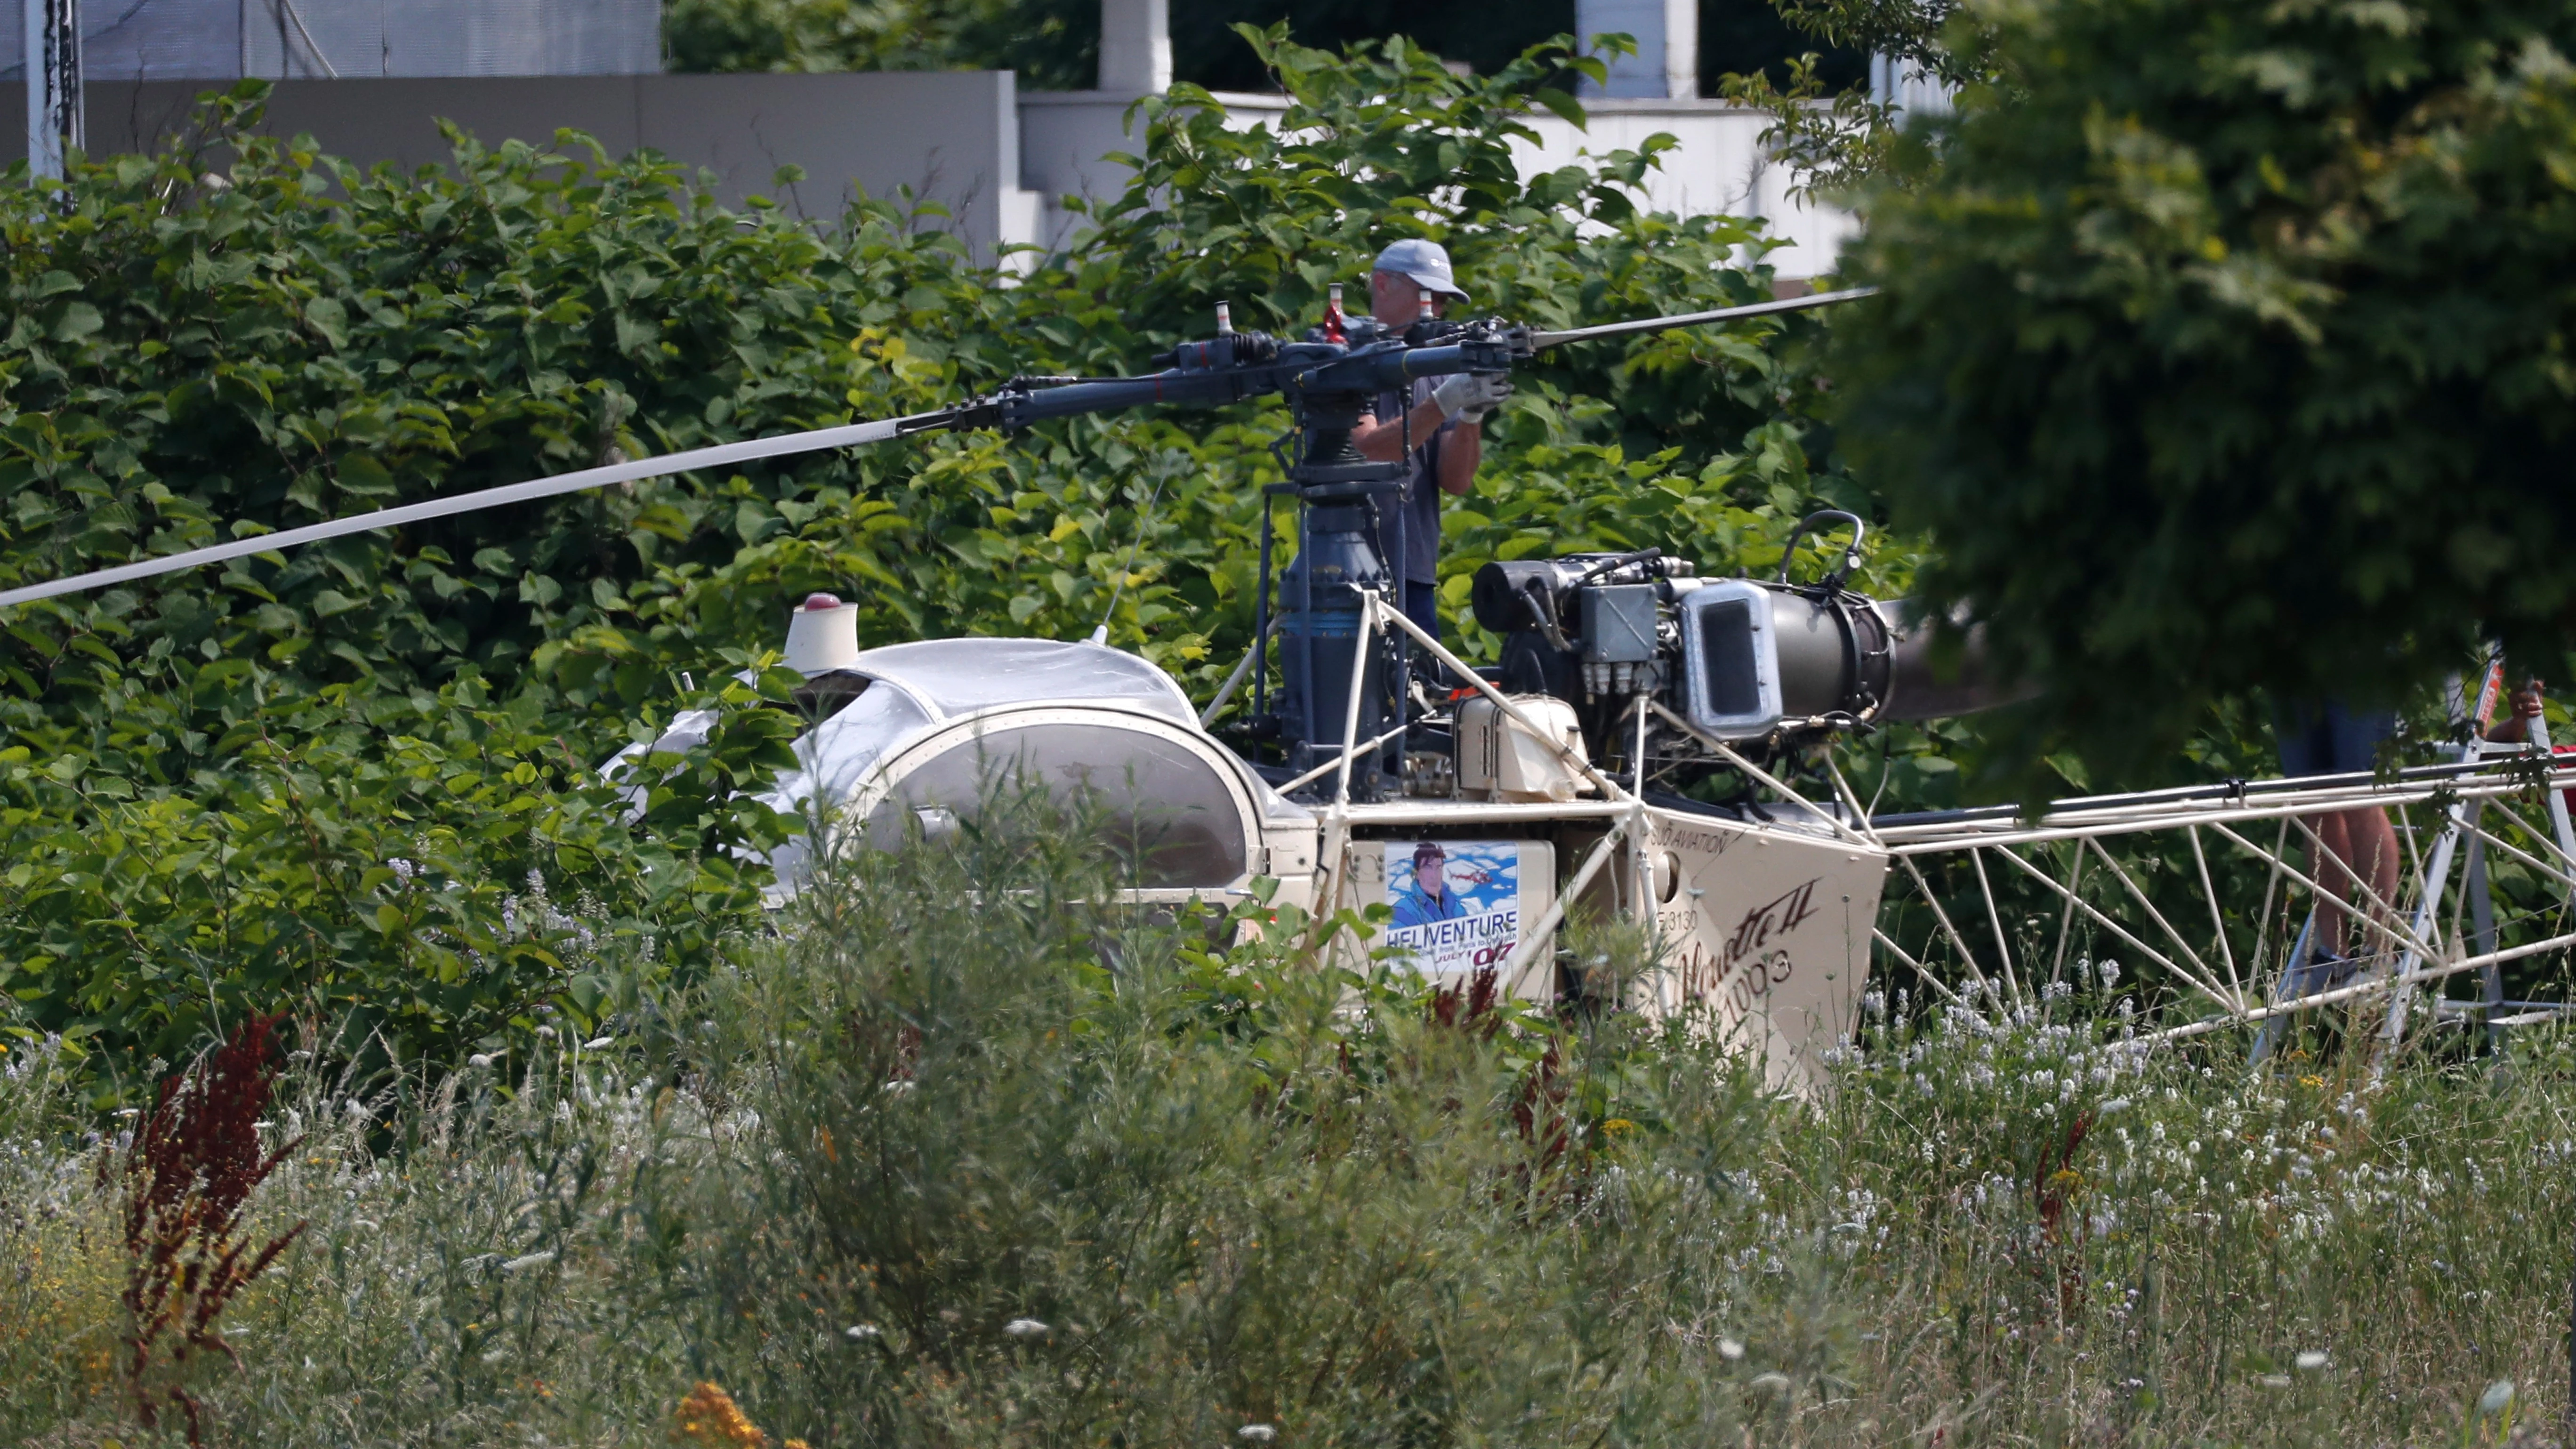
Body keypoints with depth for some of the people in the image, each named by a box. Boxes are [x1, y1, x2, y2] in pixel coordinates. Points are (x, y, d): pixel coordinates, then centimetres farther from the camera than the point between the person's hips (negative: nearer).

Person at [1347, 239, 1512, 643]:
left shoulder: (1433, 371, 15)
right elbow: (1366, 451, -16)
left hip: (1415, 577, 6)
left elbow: (1456, 481, 6)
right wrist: (1444, 403, -23)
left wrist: (1472, 416, -12)